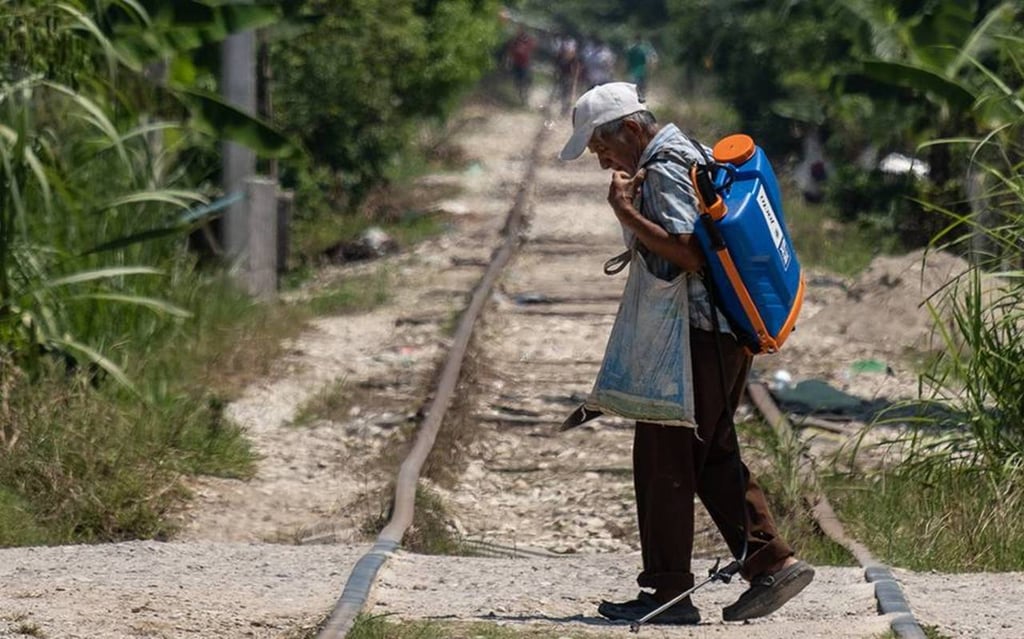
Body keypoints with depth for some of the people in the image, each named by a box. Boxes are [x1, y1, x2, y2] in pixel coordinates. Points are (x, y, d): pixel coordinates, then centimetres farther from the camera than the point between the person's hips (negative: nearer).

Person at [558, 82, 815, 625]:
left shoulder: (664, 172, -15)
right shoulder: (689, 153, 17)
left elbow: (689, 254, -25)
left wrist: (626, 213, -20)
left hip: (696, 333, -10)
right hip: (727, 329, 10)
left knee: (664, 458, -4)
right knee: (712, 455, 14)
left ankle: (668, 591, -1)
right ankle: (771, 563, 10)